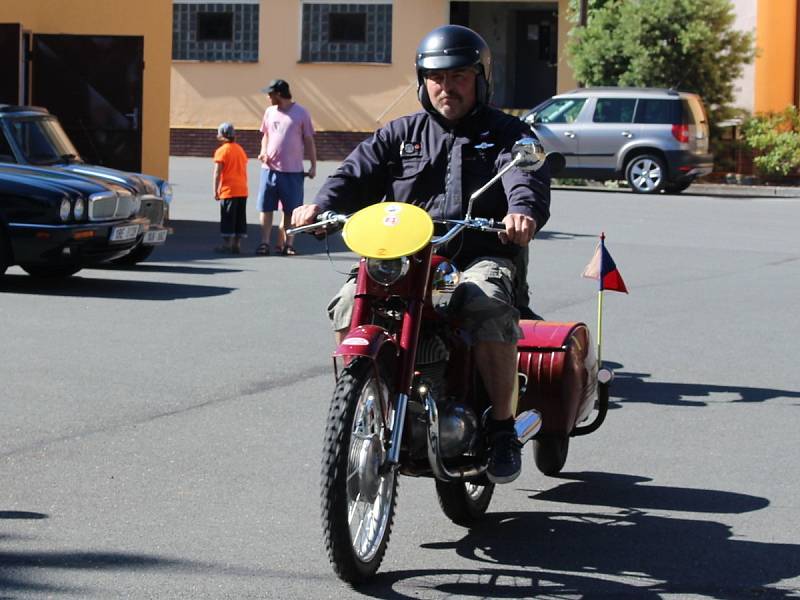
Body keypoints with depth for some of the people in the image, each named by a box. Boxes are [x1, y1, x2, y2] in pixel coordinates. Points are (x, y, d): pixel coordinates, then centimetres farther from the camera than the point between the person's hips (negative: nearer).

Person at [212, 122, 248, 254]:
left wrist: (215, 190, -8)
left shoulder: (221, 151, -8)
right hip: (242, 190, 6)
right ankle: (237, 244, 11)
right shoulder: (240, 149, 13)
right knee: (240, 218, 9)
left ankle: (227, 245, -1)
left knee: (228, 218, -2)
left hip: (228, 190, -6)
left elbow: (217, 173, -11)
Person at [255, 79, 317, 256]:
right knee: (266, 208, 0)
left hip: (292, 170, -3)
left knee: (290, 210, 3)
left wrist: (313, 165, -3)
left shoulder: (301, 113, -3)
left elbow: (309, 141, 1)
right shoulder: (270, 112, 9)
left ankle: (287, 244, 9)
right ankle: (264, 243, 3)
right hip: (269, 168, 3)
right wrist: (263, 151, 0)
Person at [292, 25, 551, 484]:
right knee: (350, 305, -23)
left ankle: (503, 428, -21)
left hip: (480, 258, -3)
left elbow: (526, 175, -9)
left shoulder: (506, 134, 11)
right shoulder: (402, 134, 20)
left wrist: (524, 210, -34)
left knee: (489, 307, -36)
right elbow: (359, 170, 6)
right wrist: (322, 204, -16)